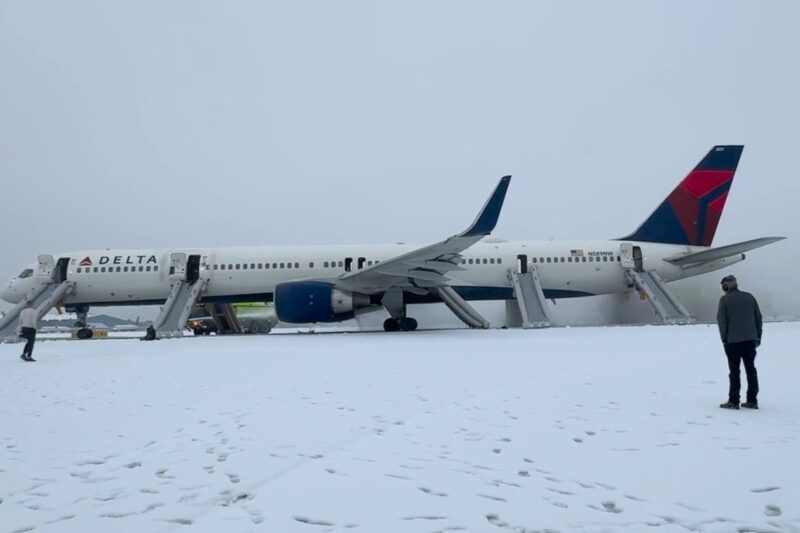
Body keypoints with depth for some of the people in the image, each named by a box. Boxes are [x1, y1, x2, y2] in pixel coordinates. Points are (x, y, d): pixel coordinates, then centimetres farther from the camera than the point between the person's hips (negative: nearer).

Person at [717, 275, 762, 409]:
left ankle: (733, 401, 1)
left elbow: (722, 320, -8)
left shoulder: (725, 300, -7)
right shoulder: (749, 297, 7)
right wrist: (758, 336, 15)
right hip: (750, 339, 4)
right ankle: (752, 401, 13)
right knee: (751, 369, 10)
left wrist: (724, 338, 1)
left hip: (733, 341, -4)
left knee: (734, 371, 0)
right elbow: (758, 317, 10)